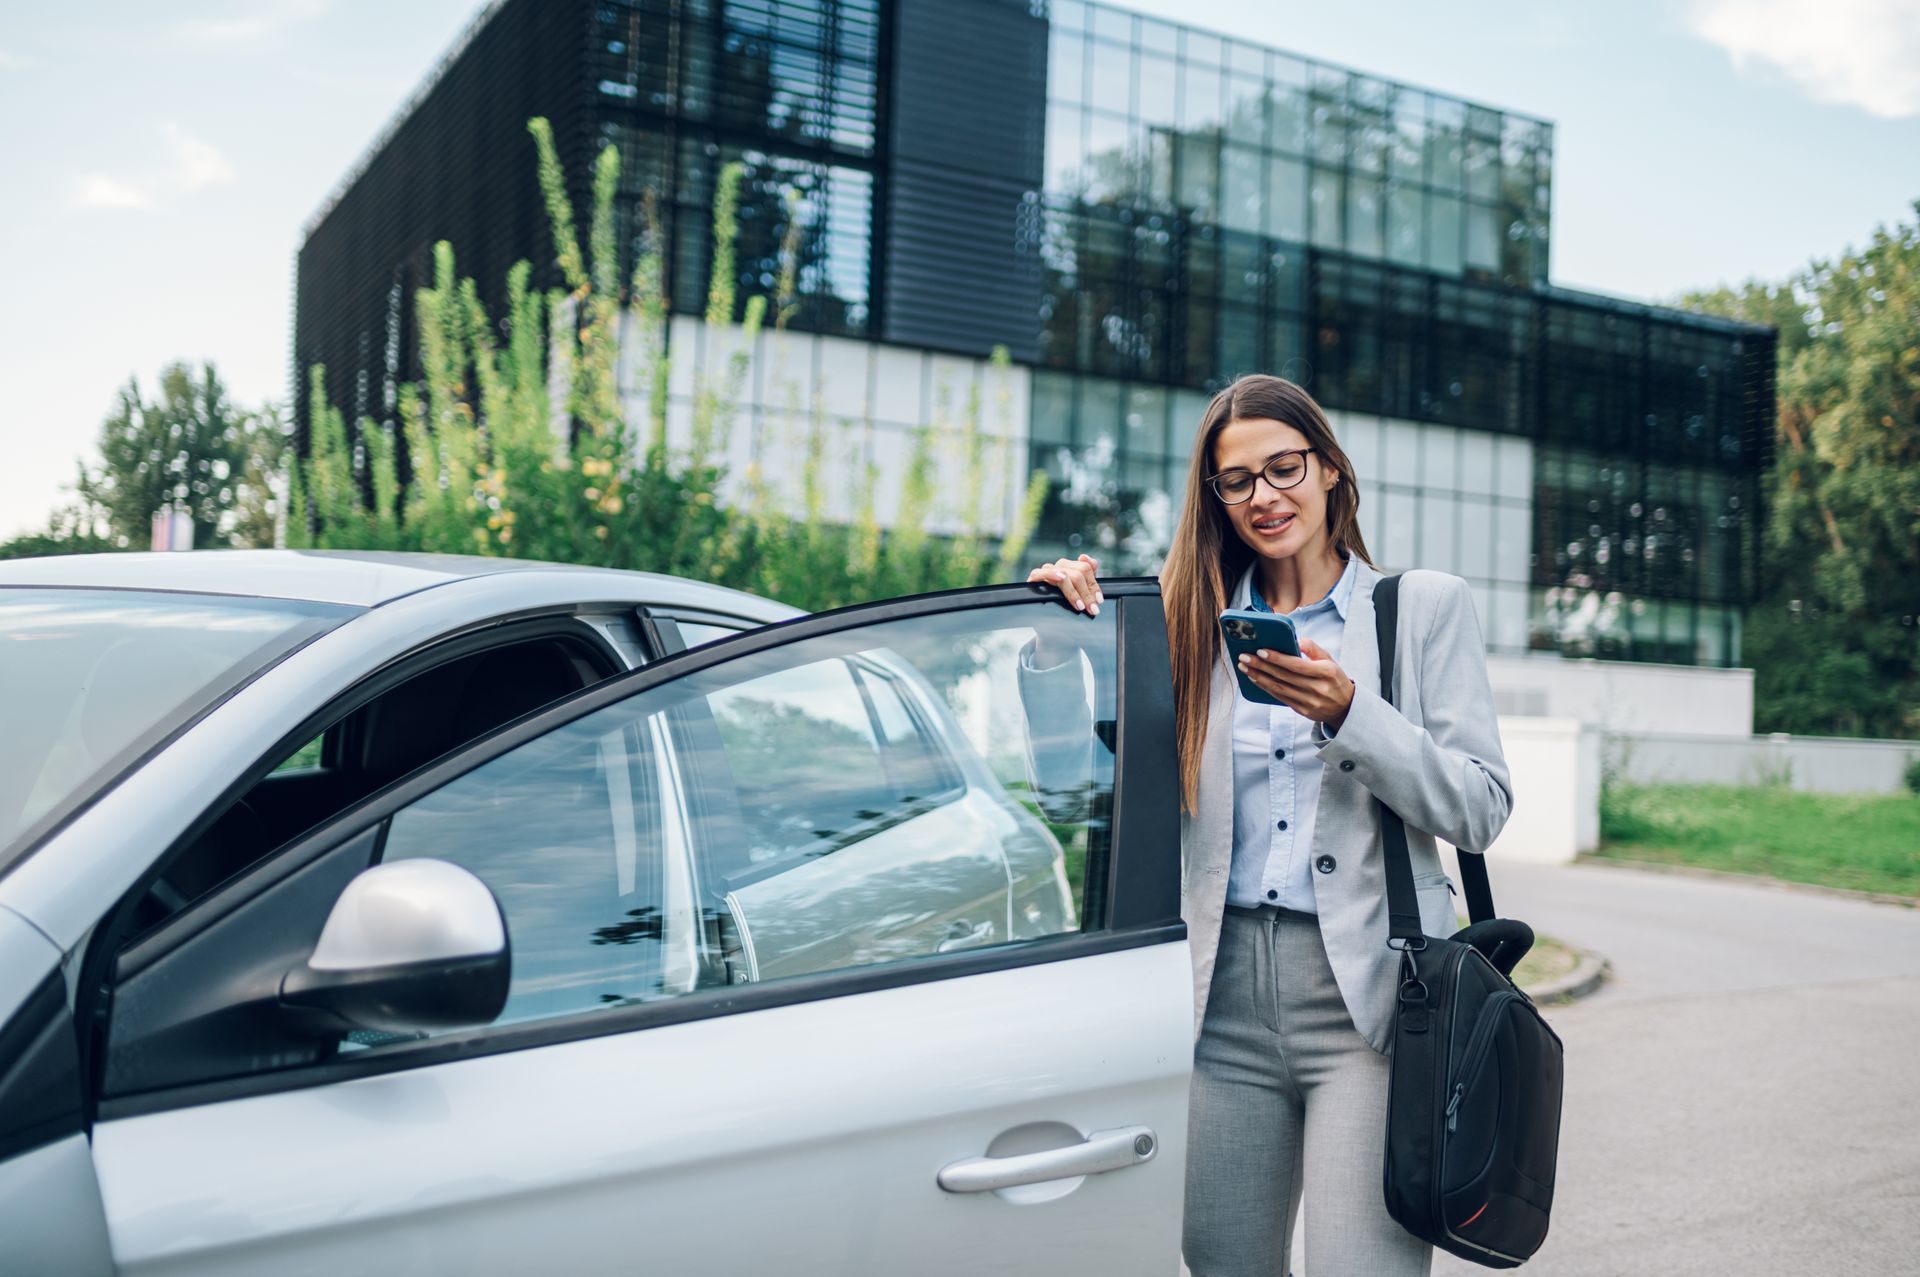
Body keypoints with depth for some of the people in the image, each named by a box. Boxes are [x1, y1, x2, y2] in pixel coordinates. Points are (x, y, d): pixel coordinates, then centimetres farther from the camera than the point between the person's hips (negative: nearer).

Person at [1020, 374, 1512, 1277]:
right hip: (1228, 996, 3)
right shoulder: (1196, 621, 13)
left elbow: (1482, 810, -2)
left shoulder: (1425, 606, 6)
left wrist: (1348, 714, -15)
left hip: (1366, 996, -3)